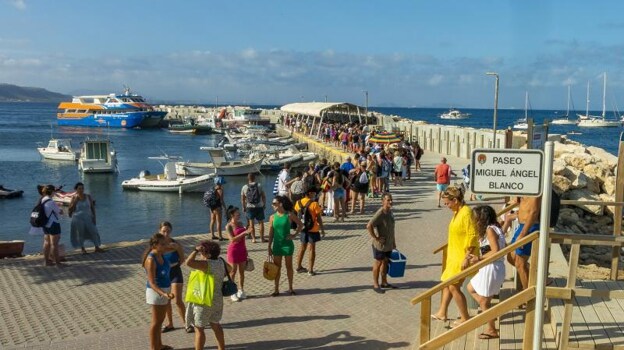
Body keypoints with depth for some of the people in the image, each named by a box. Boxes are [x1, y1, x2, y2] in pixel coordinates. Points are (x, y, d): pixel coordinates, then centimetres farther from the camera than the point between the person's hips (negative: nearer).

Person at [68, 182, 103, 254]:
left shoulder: (88, 197, 1)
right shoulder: (74, 198, -5)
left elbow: (92, 207, 4)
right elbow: (70, 209, -9)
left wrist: (94, 217, -1)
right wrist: (76, 200, -16)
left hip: (88, 218, 2)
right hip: (78, 218, -2)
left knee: (94, 231, -1)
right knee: (80, 234, 5)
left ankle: (97, 248, 8)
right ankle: (83, 249, 18)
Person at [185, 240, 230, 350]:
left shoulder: (208, 264, -24)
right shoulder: (220, 262, 1)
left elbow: (188, 262, -36)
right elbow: (229, 269, 22)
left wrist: (196, 250, -24)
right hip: (217, 299, 9)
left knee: (199, 328, 4)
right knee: (215, 325, 22)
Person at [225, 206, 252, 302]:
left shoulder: (240, 223, 7)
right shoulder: (229, 226, -12)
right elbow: (232, 239, -23)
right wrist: (244, 233, -27)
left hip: (242, 249, 6)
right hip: (233, 250, -6)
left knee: (242, 271, 11)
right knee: (233, 272, 3)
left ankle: (240, 290, 23)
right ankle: (232, 293, 12)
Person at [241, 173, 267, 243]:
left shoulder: (244, 187, 0)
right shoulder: (259, 185, -3)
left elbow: (242, 199, 3)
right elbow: (264, 196, -1)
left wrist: (244, 208, 14)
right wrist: (264, 204, 11)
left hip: (249, 207, 1)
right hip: (259, 207, -1)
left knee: (251, 223, 8)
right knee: (261, 222, 8)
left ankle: (253, 238, 8)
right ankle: (262, 238, 10)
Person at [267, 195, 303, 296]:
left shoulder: (289, 215, -8)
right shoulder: (272, 217, -1)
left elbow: (300, 225, 3)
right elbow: (271, 233, 2)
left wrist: (295, 235, -6)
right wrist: (269, 247, 1)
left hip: (287, 244, -2)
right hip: (277, 244, 2)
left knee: (289, 266, 10)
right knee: (277, 267, 8)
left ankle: (290, 288, 25)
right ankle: (276, 289, 17)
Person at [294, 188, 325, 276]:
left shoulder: (299, 202, -1)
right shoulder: (314, 204, -16)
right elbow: (318, 218, -13)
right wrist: (322, 229, -3)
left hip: (303, 228, 5)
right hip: (313, 229, -5)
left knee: (302, 248, 19)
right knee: (312, 249, 4)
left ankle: (299, 267, 26)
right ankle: (310, 270, 6)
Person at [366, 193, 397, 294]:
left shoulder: (390, 212, 3)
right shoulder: (380, 214, -24)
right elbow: (369, 226, -32)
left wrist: (393, 242, 19)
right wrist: (375, 238, -25)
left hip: (389, 244, 8)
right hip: (380, 245, -8)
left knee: (385, 262, 19)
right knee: (378, 263, 6)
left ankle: (384, 282, 34)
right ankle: (375, 285, 20)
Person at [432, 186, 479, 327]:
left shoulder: (466, 213, -20)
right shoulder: (457, 212, 9)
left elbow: (472, 236, -23)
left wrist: (466, 258, -24)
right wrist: (449, 252, 22)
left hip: (463, 256, -10)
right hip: (454, 255, 10)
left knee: (454, 286, -5)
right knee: (446, 283, 17)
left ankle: (465, 318, 8)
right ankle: (442, 313, 30)